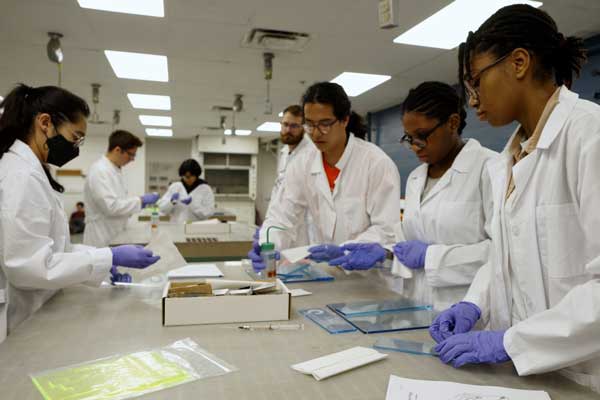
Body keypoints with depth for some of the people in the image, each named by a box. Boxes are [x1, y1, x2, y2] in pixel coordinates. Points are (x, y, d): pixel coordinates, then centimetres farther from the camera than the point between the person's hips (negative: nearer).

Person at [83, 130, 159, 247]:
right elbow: (111, 206, -24)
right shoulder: (99, 170, -17)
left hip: (116, 236, 9)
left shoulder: (117, 170, 10)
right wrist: (141, 200, -17)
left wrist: (140, 202, 5)